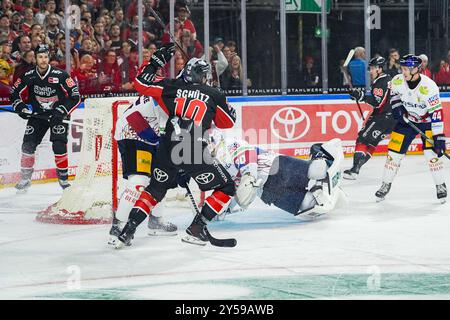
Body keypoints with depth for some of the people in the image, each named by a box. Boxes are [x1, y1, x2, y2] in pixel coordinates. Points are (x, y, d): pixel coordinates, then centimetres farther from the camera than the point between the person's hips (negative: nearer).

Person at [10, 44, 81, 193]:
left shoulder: (60, 75, -19)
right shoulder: (29, 76, -9)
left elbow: (75, 97, -17)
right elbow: (15, 94, 4)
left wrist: (62, 111, -25)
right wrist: (20, 107, -14)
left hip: (58, 113, -3)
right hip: (38, 114, 4)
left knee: (59, 145, -18)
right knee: (28, 144, -4)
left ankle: (63, 178, -3)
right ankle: (25, 178, 11)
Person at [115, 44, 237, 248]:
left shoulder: (172, 87, 11)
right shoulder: (213, 95, 10)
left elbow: (141, 83, 16)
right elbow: (228, 122, 21)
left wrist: (156, 60, 26)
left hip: (168, 150, 3)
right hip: (196, 153, -3)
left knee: (156, 189, 25)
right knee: (226, 188, 14)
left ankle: (128, 230, 13)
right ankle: (197, 228, 5)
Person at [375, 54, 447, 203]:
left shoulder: (429, 86, -30)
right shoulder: (398, 81, -17)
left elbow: (436, 112, -29)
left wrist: (439, 137, -31)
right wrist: (397, 106, -9)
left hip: (426, 121, -4)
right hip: (406, 119, 4)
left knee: (432, 153, -14)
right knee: (394, 152, 1)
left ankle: (440, 186, 3)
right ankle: (386, 185, 16)